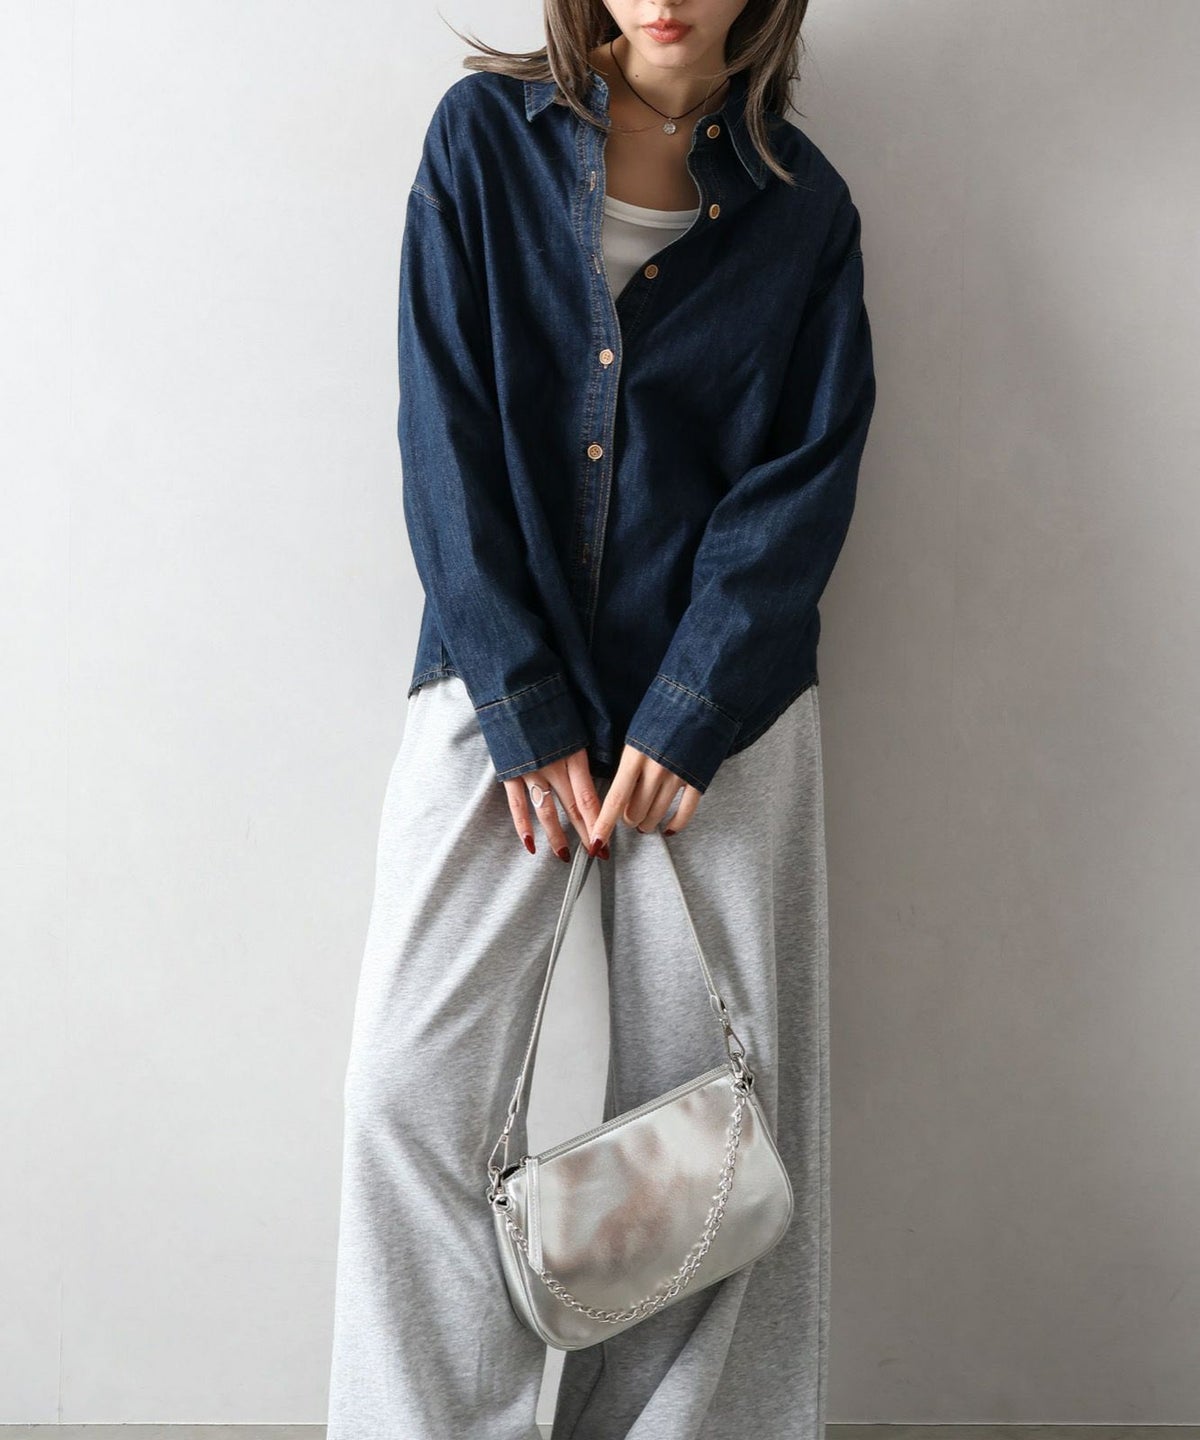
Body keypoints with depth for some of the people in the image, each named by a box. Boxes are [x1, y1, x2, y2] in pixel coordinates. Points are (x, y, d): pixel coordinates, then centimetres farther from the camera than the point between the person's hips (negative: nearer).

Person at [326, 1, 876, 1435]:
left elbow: (806, 475, 2)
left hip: (715, 690, 1)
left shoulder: (801, 203, 8)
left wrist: (685, 718, -10)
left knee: (716, 1094, 1)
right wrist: (528, 708, -9)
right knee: (414, 1079, -7)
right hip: (500, 675, 0)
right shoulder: (485, 136, 6)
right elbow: (445, 435, -1)